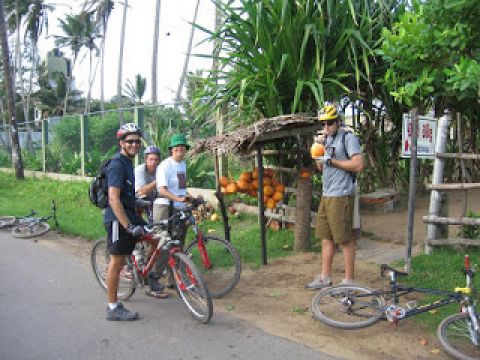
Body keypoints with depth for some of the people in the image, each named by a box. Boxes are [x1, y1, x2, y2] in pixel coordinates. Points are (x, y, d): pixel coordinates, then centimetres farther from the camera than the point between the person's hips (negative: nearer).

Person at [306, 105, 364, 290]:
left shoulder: (348, 138, -9)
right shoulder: (328, 139, 17)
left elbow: (358, 165, -19)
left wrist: (331, 161, -15)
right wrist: (318, 159, 1)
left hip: (340, 196, -9)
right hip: (326, 195, 9)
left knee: (346, 240, -1)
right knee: (326, 238, 12)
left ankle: (349, 280, 10)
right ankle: (325, 277, 22)